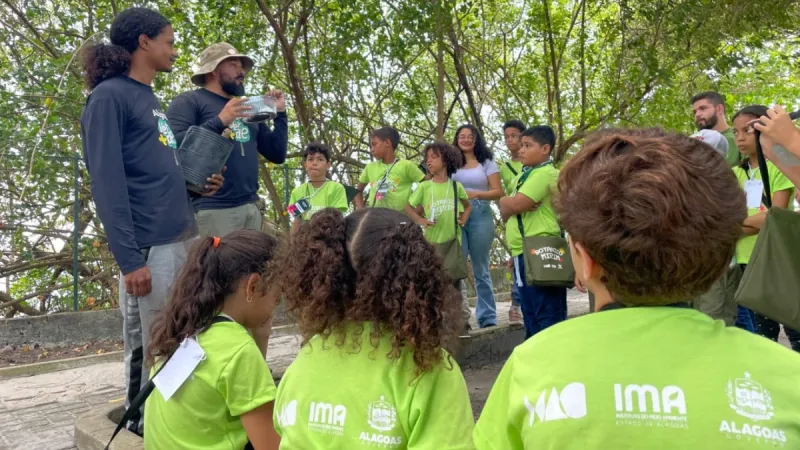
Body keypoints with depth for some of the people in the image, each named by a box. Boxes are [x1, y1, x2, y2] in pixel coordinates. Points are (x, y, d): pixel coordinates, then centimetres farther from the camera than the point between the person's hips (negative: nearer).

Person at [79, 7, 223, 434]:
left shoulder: (151, 99, 18)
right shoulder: (109, 97, -8)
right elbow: (107, 184, -14)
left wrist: (197, 184, 7)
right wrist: (129, 260, -18)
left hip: (184, 239, 9)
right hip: (150, 246, -9)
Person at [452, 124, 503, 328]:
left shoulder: (487, 162, 7)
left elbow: (498, 192, 0)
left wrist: (475, 194, -15)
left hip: (480, 215, -1)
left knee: (480, 268, 6)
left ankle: (488, 317, 12)